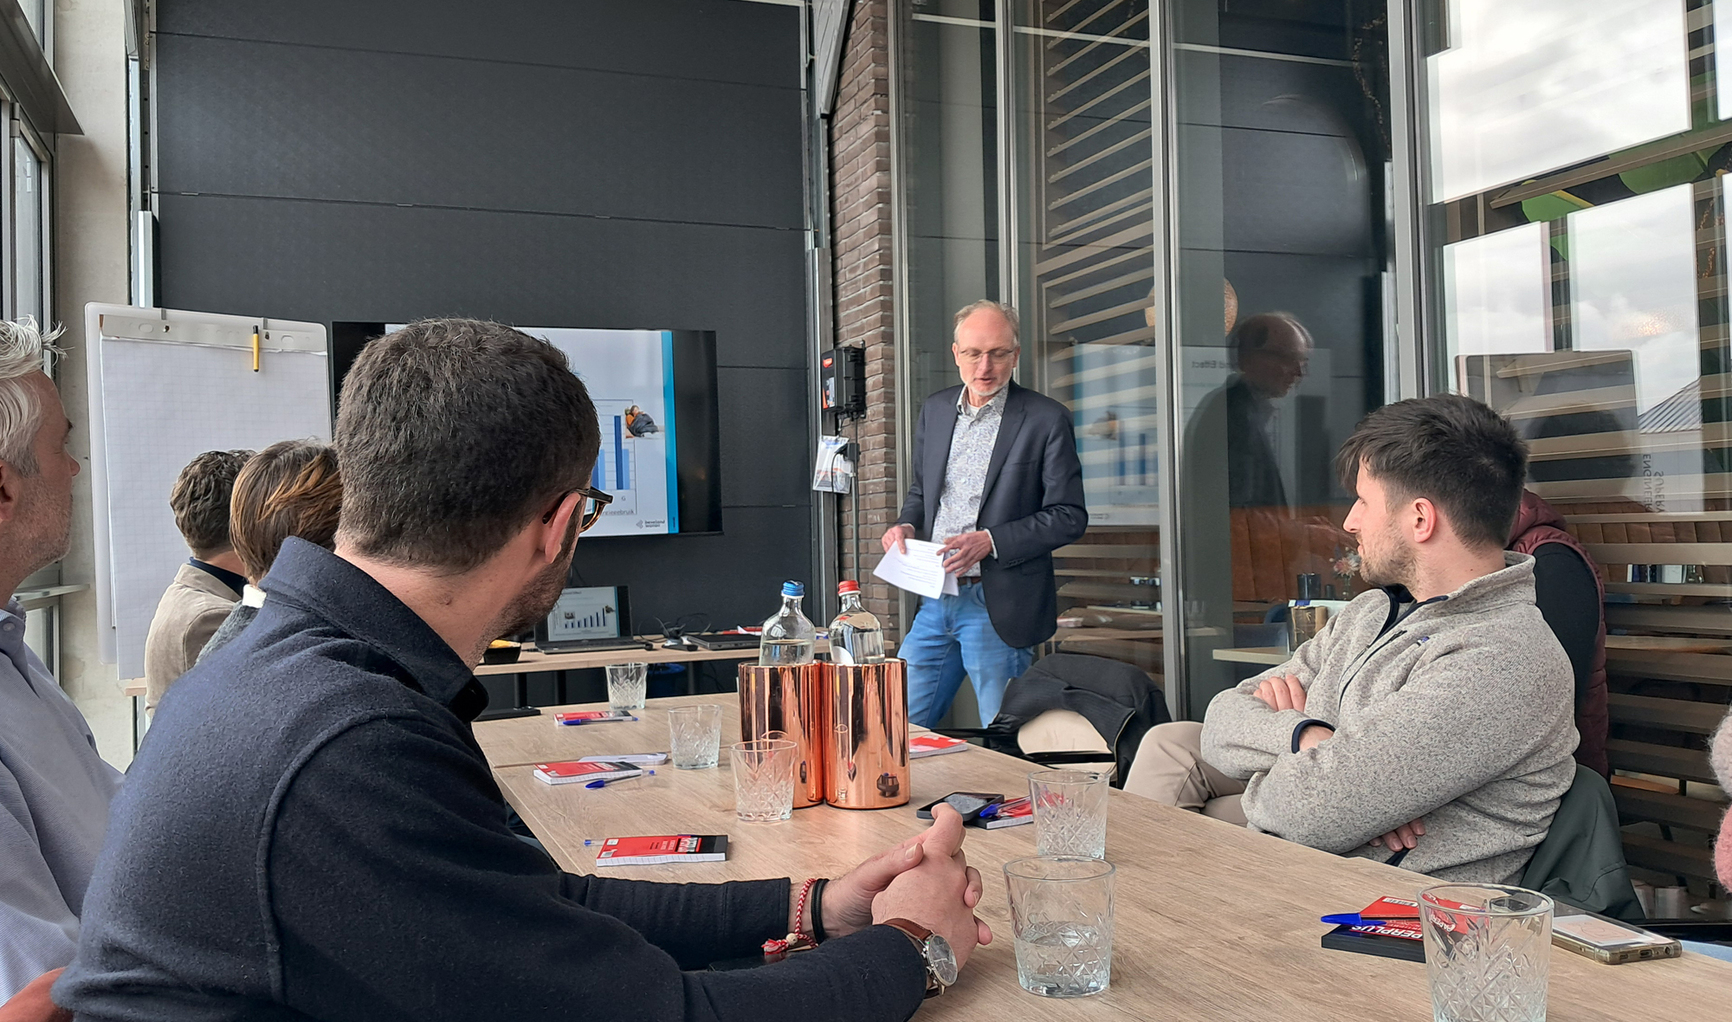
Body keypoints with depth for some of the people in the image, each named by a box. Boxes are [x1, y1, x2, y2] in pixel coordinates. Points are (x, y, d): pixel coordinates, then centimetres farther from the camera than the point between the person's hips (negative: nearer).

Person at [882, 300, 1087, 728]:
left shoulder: (1046, 419, -6)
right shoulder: (935, 410, 11)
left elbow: (1069, 516, -8)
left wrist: (990, 540, -18)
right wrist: (906, 525, 0)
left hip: (998, 607, -5)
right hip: (935, 600, 5)